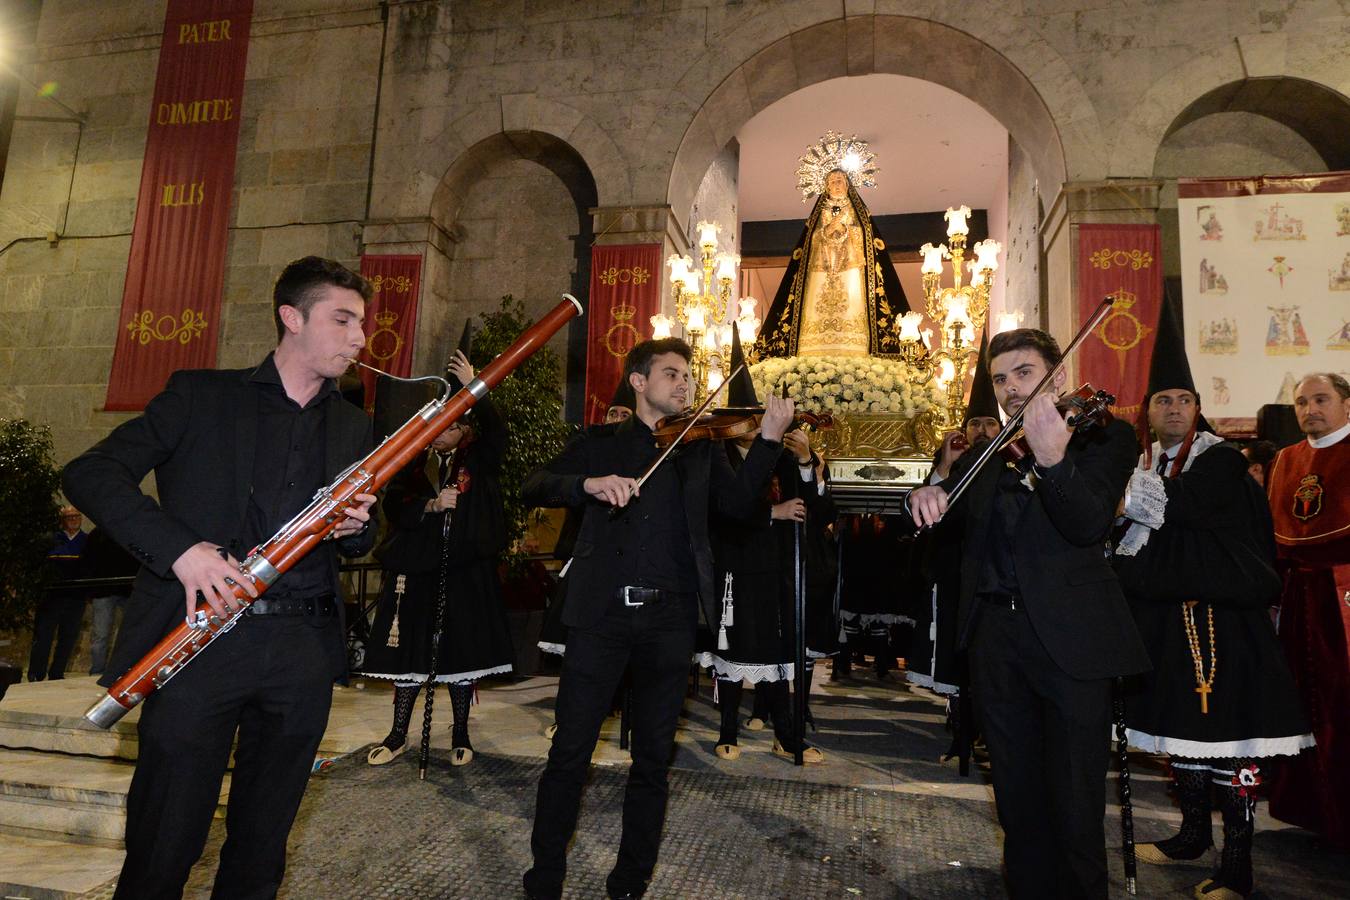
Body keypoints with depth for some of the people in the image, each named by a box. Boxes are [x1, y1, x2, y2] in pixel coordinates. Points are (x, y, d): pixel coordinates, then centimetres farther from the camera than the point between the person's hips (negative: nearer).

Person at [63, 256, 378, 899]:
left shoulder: (353, 428, 14)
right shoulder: (200, 396, 4)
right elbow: (89, 472, -4)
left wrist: (355, 529, -5)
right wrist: (179, 546, -19)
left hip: (303, 650, 3)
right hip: (201, 642, -3)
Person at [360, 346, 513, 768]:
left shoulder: (478, 460, 3)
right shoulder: (413, 461, 9)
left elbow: (498, 432, -16)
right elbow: (392, 505, 3)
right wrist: (432, 505, -14)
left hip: (466, 569, -2)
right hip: (416, 564, 2)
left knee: (461, 651, 4)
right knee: (410, 650, 7)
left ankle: (461, 734, 20)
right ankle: (398, 734, 23)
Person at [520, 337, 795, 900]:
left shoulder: (701, 448, 13)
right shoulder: (600, 443, 9)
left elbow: (739, 503, -2)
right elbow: (533, 489, -2)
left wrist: (769, 437, -13)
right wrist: (590, 483, -21)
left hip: (669, 616, 2)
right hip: (602, 612, -1)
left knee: (653, 757, 10)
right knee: (570, 751, 4)